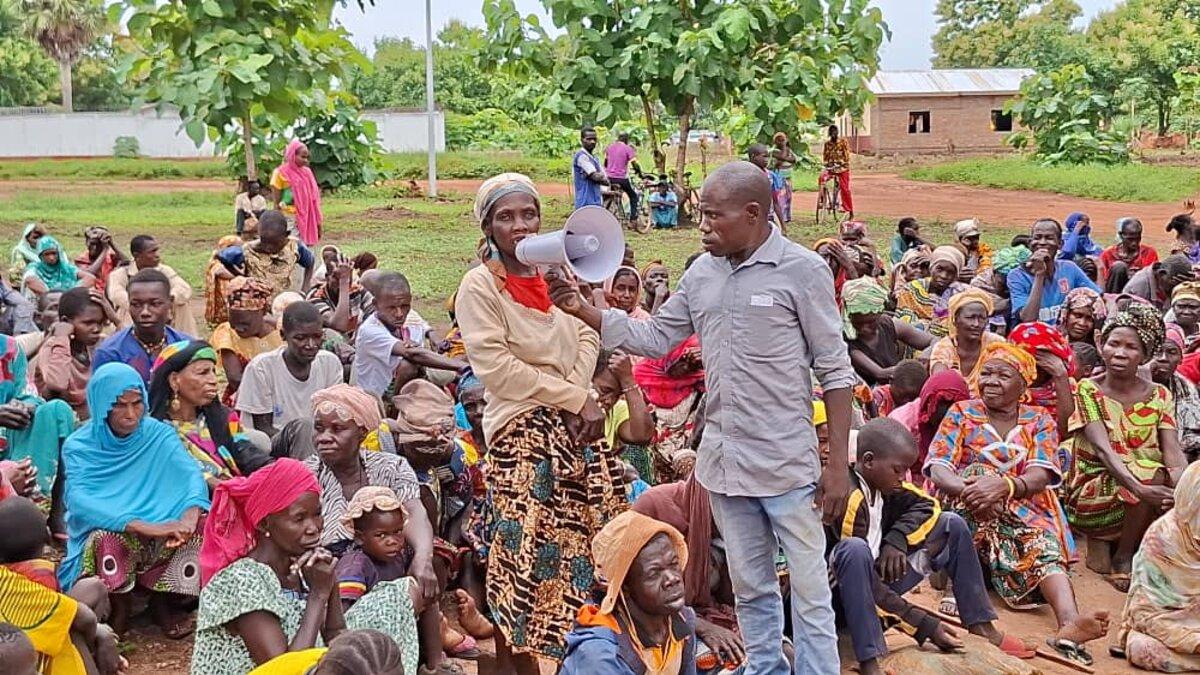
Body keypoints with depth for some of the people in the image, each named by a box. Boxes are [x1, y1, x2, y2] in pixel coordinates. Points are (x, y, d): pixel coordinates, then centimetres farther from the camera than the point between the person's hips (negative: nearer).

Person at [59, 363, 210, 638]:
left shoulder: (159, 434, 0)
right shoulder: (78, 446, -7)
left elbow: (190, 473, -16)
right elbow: (79, 501, -23)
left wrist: (190, 516, -41)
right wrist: (145, 527, -37)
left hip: (158, 526, 3)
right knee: (108, 537, -37)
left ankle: (161, 601, -3)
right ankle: (120, 608, -7)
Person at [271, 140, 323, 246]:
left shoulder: (307, 172, 9)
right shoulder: (281, 173, -5)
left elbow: (313, 200, 11)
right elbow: (277, 203, -3)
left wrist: (318, 223, 9)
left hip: (306, 220, 5)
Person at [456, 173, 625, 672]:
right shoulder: (479, 285, -8)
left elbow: (587, 336, 9)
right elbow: (496, 369, -15)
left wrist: (578, 396, -9)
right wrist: (576, 399, -14)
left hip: (576, 424, 6)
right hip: (522, 429, -6)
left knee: (584, 538, 8)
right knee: (523, 549, -5)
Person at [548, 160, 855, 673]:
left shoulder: (802, 270, -9)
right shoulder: (700, 274, 6)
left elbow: (834, 371, -8)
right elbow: (655, 338, 12)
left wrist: (839, 463, -11)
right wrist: (583, 310, 0)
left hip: (788, 462, -5)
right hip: (724, 459, 5)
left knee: (809, 590, 3)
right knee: (750, 587, 17)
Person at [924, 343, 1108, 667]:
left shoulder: (1039, 420, 8)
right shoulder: (962, 413, 5)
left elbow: (1040, 476, -9)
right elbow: (937, 467, -9)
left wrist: (1003, 486, -33)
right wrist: (968, 488, -33)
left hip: (1024, 511, 1)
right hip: (966, 512, -1)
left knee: (1046, 548, -30)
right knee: (979, 474, -31)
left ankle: (1069, 623, -57)